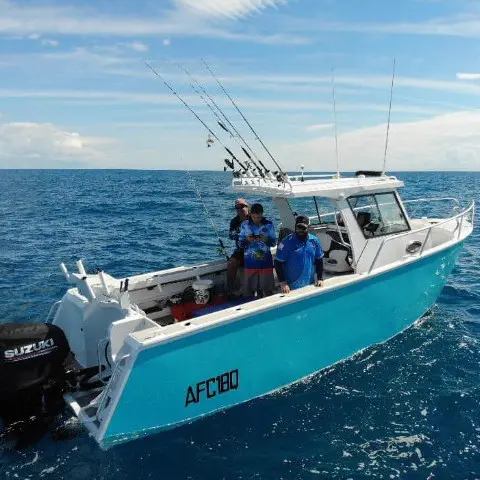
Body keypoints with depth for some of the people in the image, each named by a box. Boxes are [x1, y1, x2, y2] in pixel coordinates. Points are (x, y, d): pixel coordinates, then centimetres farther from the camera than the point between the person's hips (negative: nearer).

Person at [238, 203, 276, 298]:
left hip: (266, 262, 0)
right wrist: (247, 240, -16)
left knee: (267, 290, 5)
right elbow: (240, 243, 5)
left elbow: (274, 242, 2)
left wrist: (266, 240, -18)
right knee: (248, 290, 6)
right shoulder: (245, 225, 2)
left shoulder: (269, 225, 0)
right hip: (250, 263, 0)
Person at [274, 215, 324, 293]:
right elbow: (278, 263, -11)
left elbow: (319, 260, 10)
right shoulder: (287, 242, -12)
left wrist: (320, 279, 2)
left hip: (309, 285, 4)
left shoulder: (314, 241, 0)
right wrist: (283, 283, -17)